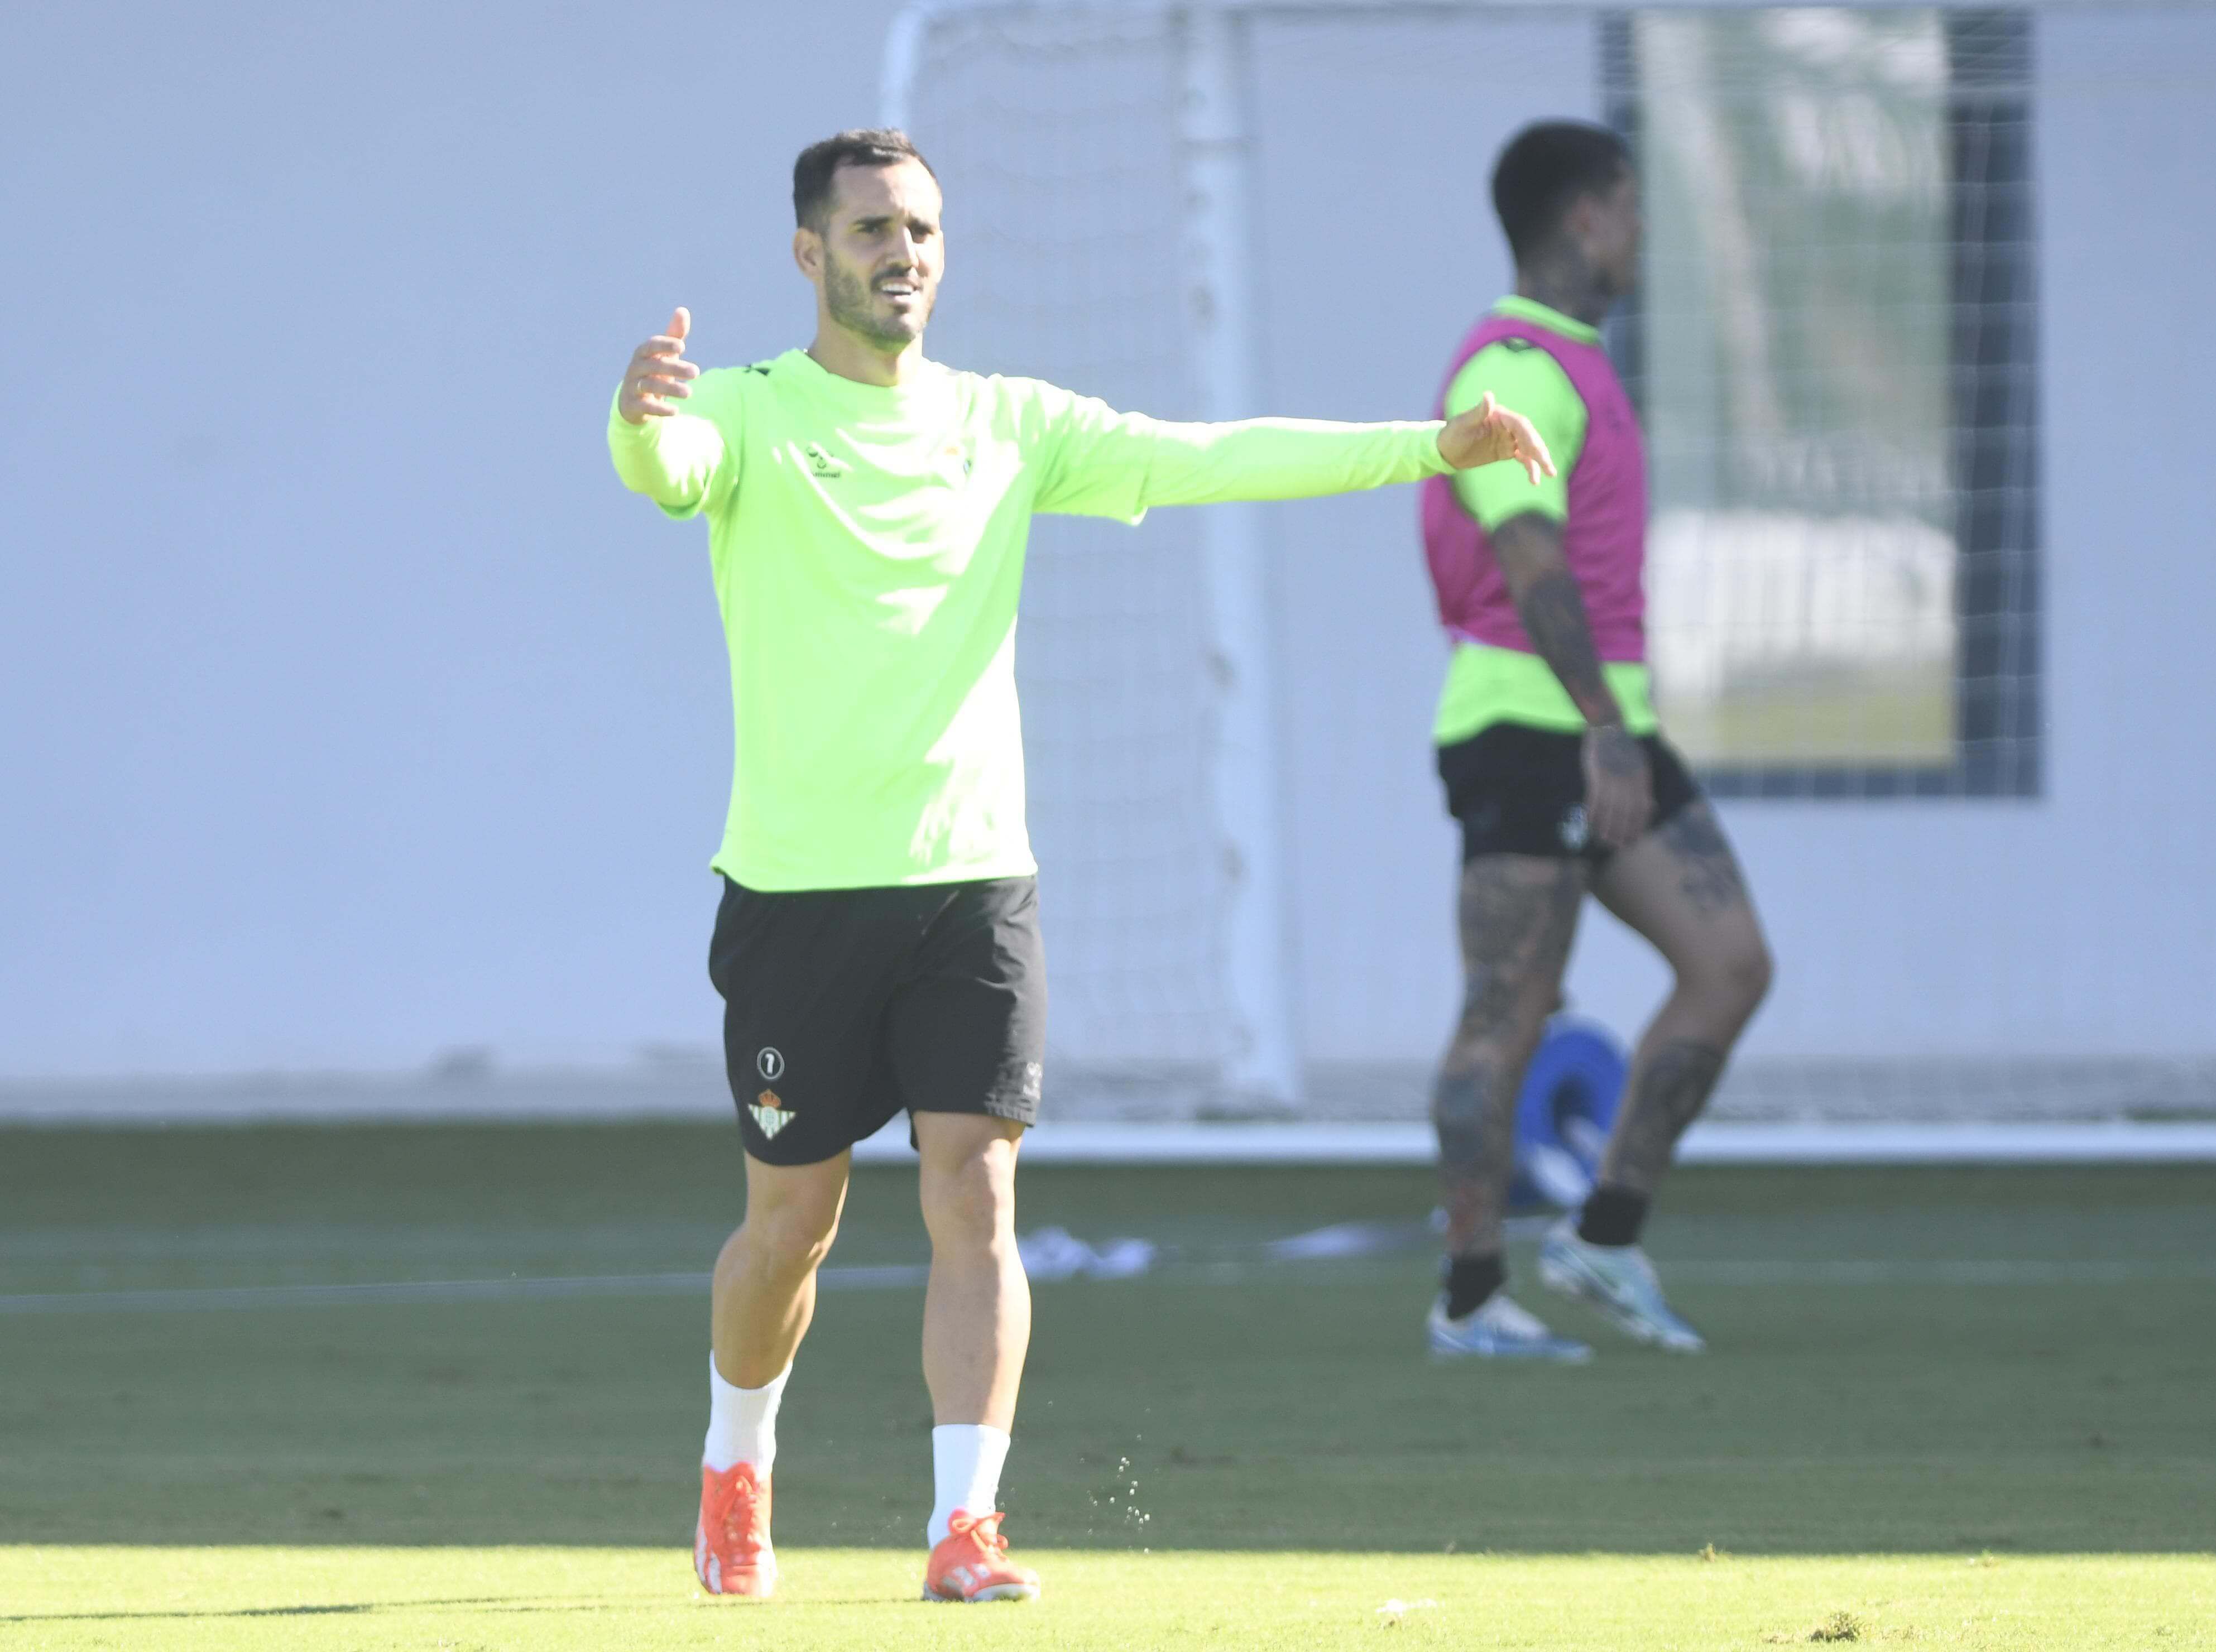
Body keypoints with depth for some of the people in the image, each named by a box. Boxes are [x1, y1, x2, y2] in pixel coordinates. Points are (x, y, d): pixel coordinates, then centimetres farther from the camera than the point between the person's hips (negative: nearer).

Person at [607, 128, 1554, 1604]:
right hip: (800, 881, -2)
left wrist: (1428, 447, -4)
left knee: (974, 1191, -10)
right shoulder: (747, 415, -2)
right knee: (794, 1218, 6)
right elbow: (666, 463, -24)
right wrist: (643, 417, -50)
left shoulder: (1006, 425, 10)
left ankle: (964, 1529, -11)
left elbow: (1206, 460, 5)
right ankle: (738, 1468, 32)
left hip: (974, 876, 2)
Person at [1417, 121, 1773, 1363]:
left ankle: (1609, 1239, 6)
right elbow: (1529, 562, -25)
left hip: (1609, 726, 10)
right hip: (1530, 730, -10)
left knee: (1732, 964, 2)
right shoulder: (1516, 373, -14)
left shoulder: (1571, 367, 19)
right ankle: (1474, 1299, 1)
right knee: (1509, 1019, -5)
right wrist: (1603, 731, -32)